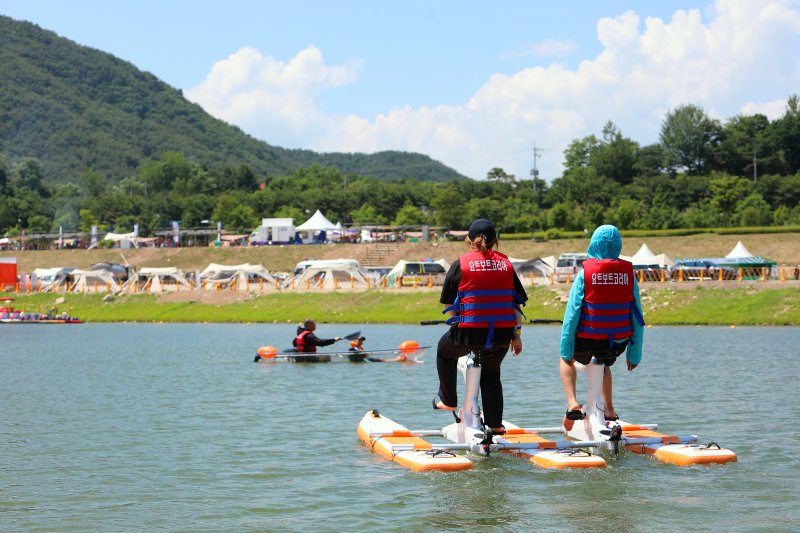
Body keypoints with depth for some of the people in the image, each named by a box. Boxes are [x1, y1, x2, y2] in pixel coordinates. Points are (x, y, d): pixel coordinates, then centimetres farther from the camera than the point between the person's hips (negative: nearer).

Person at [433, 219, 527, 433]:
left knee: (445, 351, 29)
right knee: (491, 374, 24)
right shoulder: (506, 263, 8)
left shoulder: (461, 264, 1)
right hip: (502, 334, 3)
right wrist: (517, 335, 14)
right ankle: (495, 423, 22)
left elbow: (448, 304, 3)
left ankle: (448, 400, 35)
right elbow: (517, 303, 8)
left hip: (469, 331, -3)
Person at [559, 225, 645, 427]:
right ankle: (610, 410, 35)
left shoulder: (585, 273, -9)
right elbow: (637, 318, -1)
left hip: (588, 340, -3)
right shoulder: (629, 274, -4)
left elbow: (572, 314, -10)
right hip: (618, 343, 3)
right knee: (604, 364, 37)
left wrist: (566, 350, -3)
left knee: (566, 359, 29)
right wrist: (635, 354, 7)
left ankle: (572, 404, 12)